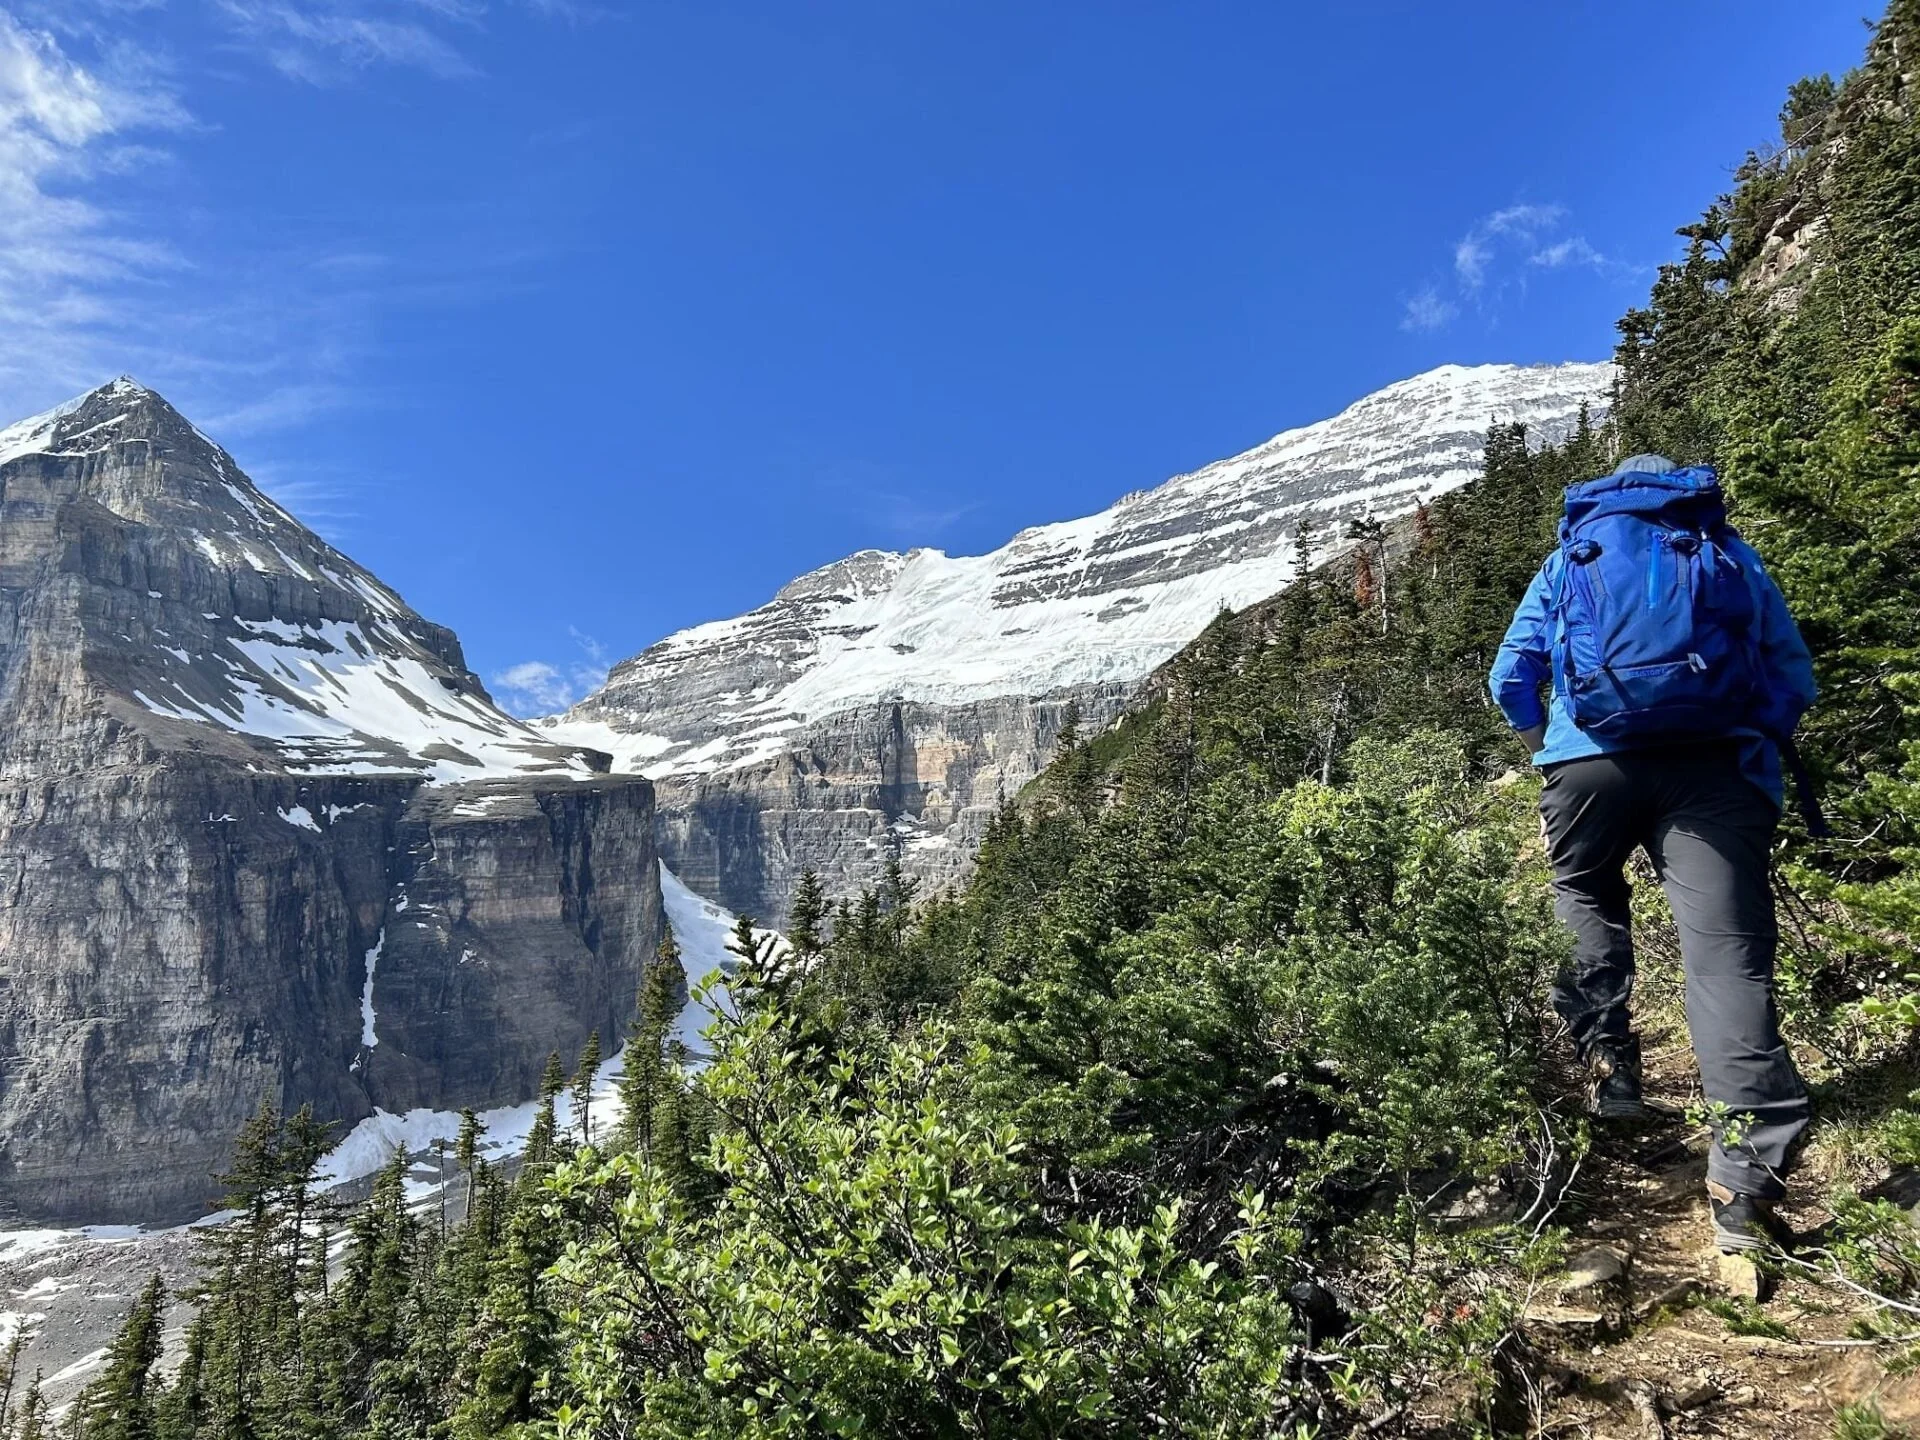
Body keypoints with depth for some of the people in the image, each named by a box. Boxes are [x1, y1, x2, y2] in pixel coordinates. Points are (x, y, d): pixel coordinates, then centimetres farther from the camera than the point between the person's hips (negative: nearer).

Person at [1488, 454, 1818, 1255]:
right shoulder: (1733, 554, 25)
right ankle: (1745, 1181, -18)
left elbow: (1510, 680, 17)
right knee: (1727, 950, -8)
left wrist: (1541, 743, 34)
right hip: (1717, 762, 0)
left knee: (1586, 897, 27)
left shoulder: (1569, 559, 24)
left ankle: (1605, 1053, 9)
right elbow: (1795, 679, 19)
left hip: (1590, 756, 1)